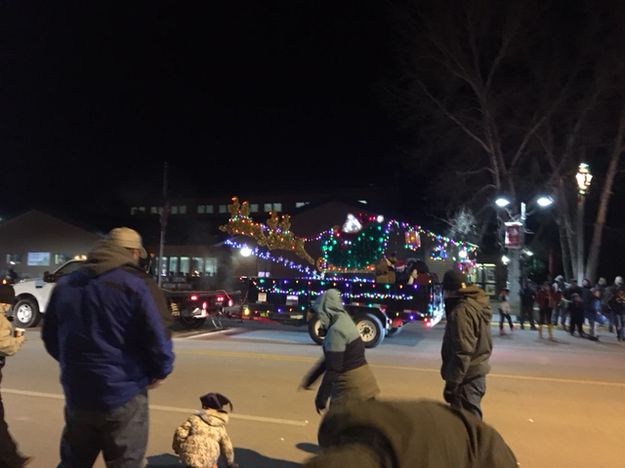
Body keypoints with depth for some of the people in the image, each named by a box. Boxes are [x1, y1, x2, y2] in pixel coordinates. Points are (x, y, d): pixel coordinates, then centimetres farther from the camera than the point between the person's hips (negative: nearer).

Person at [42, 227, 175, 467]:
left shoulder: (65, 284, 9)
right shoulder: (138, 284, -13)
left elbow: (50, 337, 16)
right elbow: (158, 336, -19)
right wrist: (160, 371, -1)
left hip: (77, 393, 6)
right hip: (123, 394, -6)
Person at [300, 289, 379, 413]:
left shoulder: (336, 330, -20)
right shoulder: (344, 321, 9)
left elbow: (333, 369, -20)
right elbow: (330, 358, 17)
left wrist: (321, 398, -11)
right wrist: (309, 378, 20)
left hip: (351, 388, -9)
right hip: (363, 384, 9)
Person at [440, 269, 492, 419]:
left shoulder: (462, 311, -21)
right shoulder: (478, 305, 8)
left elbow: (463, 352, -25)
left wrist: (451, 384, -20)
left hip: (467, 378, -10)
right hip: (476, 373, 10)